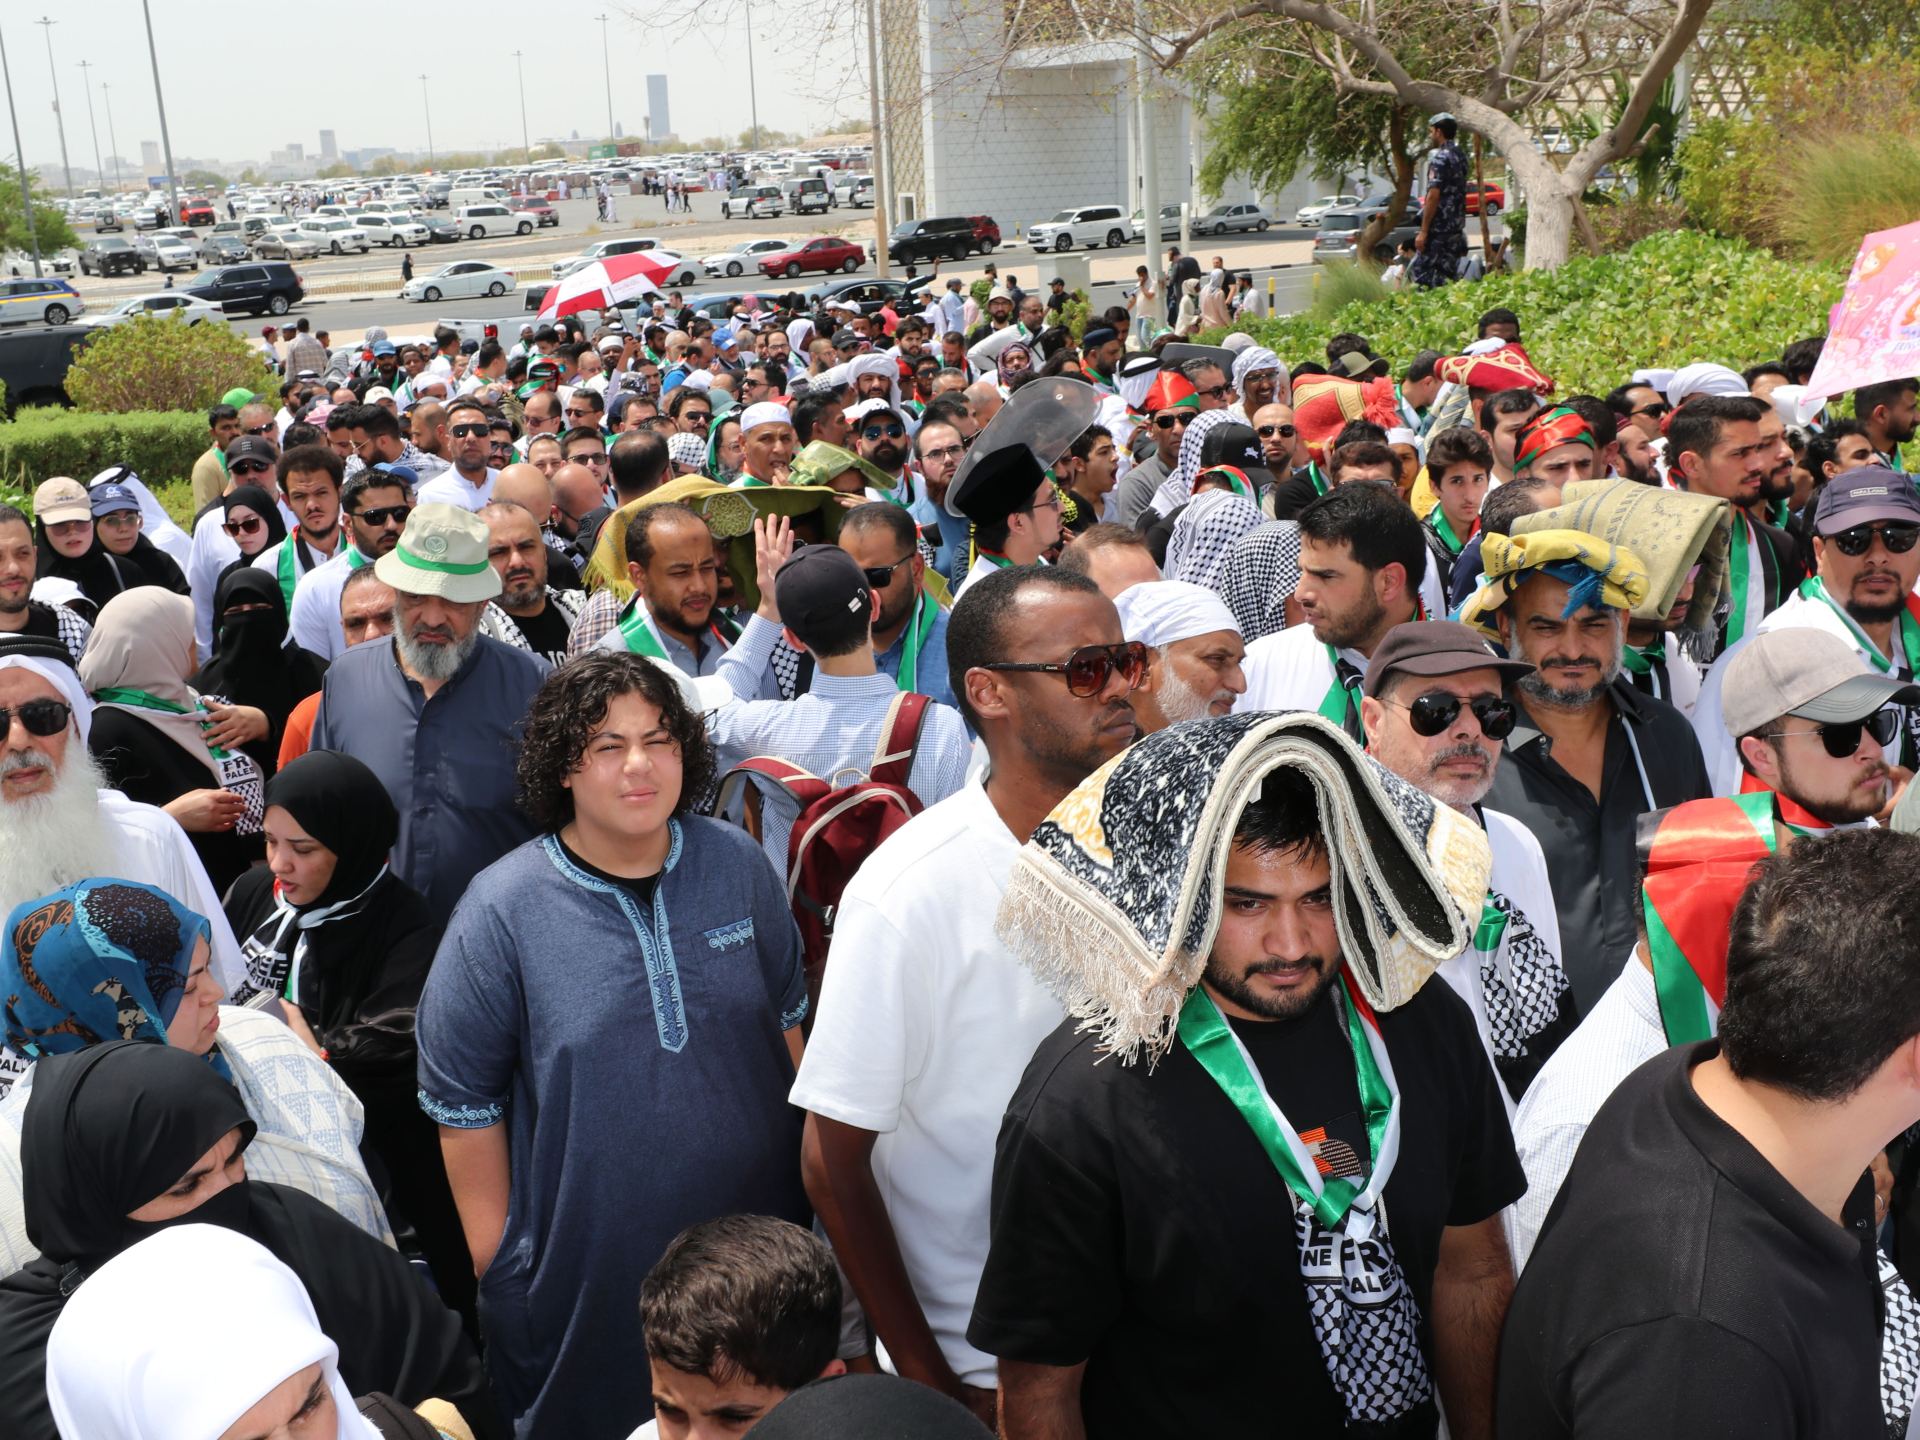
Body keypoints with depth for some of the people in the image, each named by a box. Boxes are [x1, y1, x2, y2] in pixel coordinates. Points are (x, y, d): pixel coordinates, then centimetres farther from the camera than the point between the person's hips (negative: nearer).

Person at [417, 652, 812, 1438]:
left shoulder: (738, 865, -3)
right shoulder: (501, 910, -13)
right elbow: (463, 1106, -7)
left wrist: (808, 1181, 10)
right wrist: (499, 1269, -5)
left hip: (757, 1245, 3)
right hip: (585, 1274, -3)